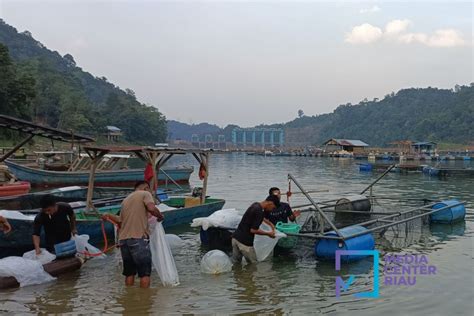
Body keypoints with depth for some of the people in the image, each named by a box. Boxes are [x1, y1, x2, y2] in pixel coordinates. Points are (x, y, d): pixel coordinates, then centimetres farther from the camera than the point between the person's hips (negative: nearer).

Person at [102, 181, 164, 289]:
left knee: (129, 273, 15)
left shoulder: (126, 200, 23)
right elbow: (151, 208, -16)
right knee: (145, 273, 0)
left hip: (123, 239, 7)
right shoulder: (145, 194, 3)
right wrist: (160, 216, 0)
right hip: (138, 239, -7)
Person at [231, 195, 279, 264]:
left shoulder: (256, 205, 12)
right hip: (244, 241, -9)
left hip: (235, 237, 9)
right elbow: (253, 230, -18)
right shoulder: (259, 211, -18)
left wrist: (270, 223, 37)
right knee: (253, 264, 6)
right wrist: (268, 234, -6)